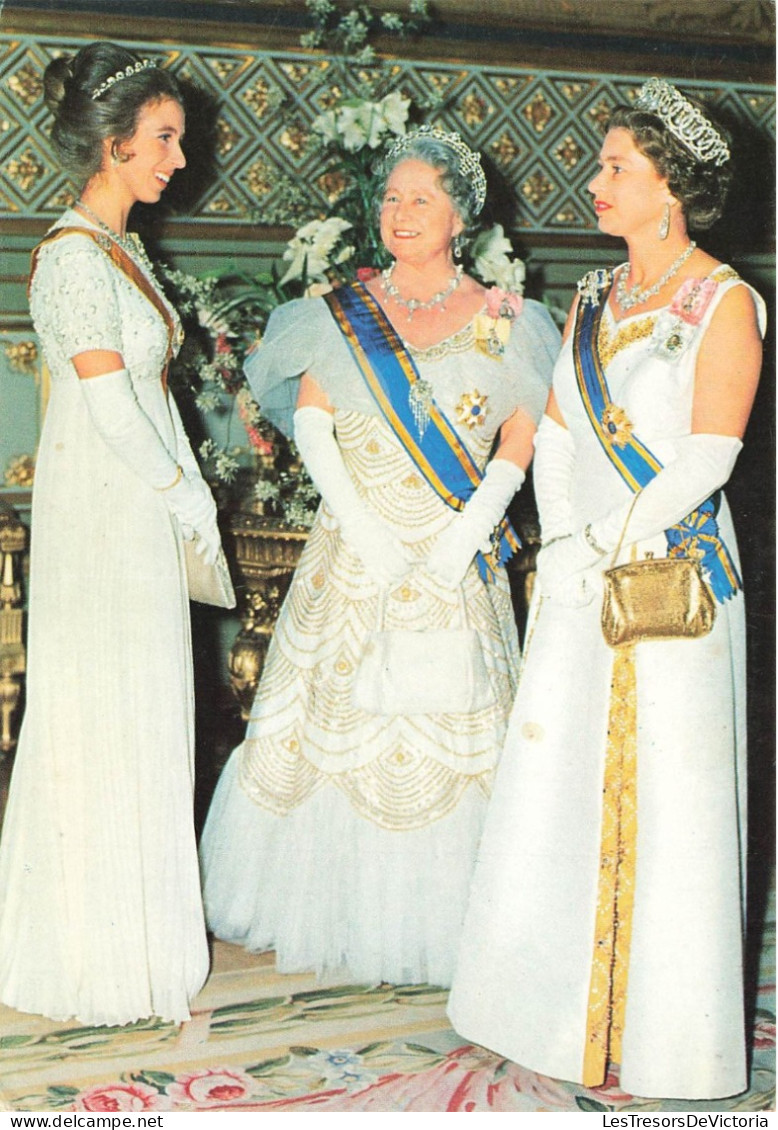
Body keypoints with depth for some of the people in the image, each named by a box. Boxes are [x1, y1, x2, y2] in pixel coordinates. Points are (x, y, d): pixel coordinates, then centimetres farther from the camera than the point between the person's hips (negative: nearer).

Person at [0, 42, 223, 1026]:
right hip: (99, 514, -9)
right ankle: (98, 952, 17)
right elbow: (110, 406, -19)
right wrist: (183, 492, -9)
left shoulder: (121, 250, 14)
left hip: (140, 515, 9)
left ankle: (131, 923, 29)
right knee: (102, 724, 1)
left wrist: (189, 491, 10)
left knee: (138, 720, 15)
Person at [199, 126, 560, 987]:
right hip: (354, 550, 2)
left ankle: (437, 923, 16)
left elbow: (520, 441, -1)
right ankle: (327, 909, 20)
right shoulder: (340, 314, 8)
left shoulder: (503, 321, 4)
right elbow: (310, 423, 1)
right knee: (337, 713, 4)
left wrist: (466, 534, -13)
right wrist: (361, 527, -12)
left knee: (448, 724, 1)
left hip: (455, 557, -1)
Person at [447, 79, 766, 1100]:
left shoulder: (724, 303, -6)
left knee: (663, 799, 1)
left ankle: (660, 1027, 18)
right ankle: (559, 1006, 27)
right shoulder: (595, 299, 14)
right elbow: (555, 433, 11)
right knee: (558, 782, 10)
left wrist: (610, 543, -15)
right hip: (579, 576, 6)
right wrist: (561, 546, -2)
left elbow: (707, 456, -13)